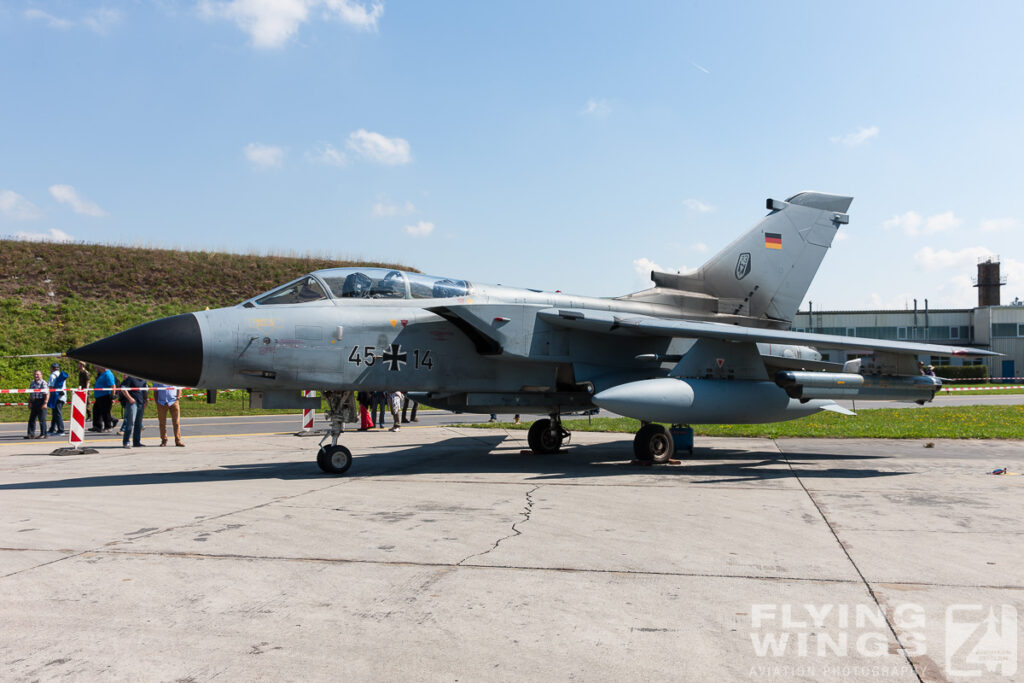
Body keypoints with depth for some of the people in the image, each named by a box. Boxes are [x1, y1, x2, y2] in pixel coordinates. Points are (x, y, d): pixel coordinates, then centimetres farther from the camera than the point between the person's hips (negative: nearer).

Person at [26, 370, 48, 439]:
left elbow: (47, 394, -13)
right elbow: (30, 395, 22)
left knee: (42, 419, -3)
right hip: (34, 402, 8)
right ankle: (31, 434, 11)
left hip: (41, 402, -8)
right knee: (31, 419, 7)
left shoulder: (43, 383, -8)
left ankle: (43, 434, 4)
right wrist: (29, 403, 18)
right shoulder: (32, 383, 15)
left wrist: (45, 403, -18)